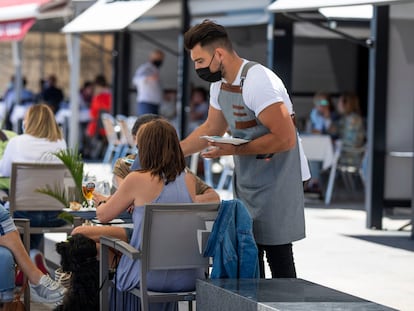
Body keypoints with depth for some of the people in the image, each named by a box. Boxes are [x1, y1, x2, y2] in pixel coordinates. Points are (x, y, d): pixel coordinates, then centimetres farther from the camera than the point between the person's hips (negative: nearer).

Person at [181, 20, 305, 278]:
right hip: (246, 182, 9)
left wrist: (234, 150, -21)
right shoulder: (220, 83, 8)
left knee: (278, 256, -8)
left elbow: (285, 139, -25)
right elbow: (212, 128, 24)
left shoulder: (257, 81, -21)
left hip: (275, 181, -9)